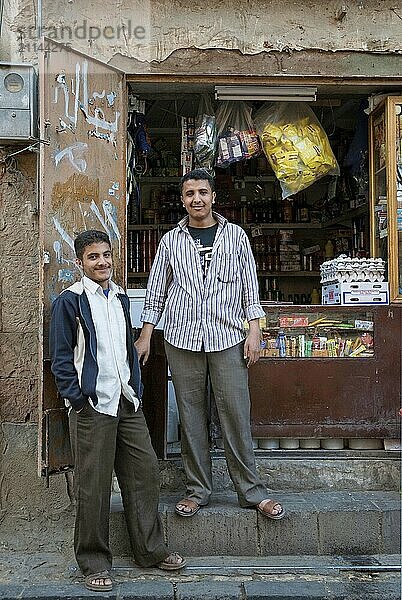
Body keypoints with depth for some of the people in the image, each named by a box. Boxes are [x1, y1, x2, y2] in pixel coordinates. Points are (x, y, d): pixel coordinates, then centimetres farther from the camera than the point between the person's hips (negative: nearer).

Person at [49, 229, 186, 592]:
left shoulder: (120, 298, 14)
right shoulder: (70, 301, -5)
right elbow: (61, 358, -7)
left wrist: (136, 390, 13)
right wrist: (78, 400, -13)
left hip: (127, 402, 6)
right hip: (92, 406, -6)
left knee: (145, 471, 8)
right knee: (94, 485, 1)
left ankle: (151, 550, 23)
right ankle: (94, 562, 16)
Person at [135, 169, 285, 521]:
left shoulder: (235, 235, 9)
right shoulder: (171, 240, 11)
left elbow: (250, 287, 7)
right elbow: (156, 292, 12)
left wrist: (254, 332, -1)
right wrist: (145, 337, 7)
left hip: (227, 337, -1)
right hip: (182, 338, 1)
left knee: (236, 413, -2)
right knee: (191, 415, 5)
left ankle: (251, 491, 8)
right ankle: (198, 490, 16)